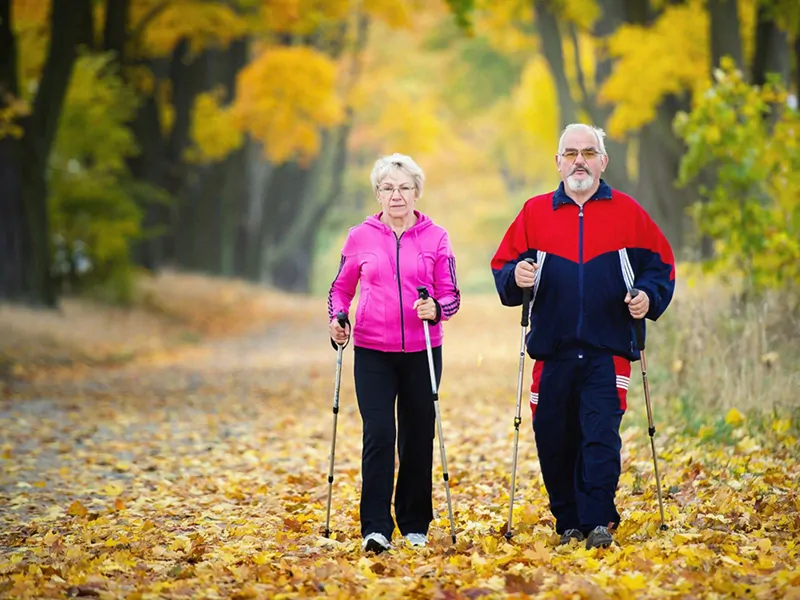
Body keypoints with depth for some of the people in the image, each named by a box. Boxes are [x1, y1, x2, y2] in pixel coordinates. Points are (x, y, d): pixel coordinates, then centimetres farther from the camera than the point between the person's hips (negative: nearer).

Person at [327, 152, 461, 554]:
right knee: (379, 435, -13)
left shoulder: (435, 238, 3)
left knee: (418, 438, 6)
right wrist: (336, 318, -5)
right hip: (372, 352, -1)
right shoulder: (360, 238, 4)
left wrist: (435, 308, -19)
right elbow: (340, 288, 14)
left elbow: (451, 296, 3)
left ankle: (415, 524, 21)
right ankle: (376, 528, -12)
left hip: (422, 352, 1)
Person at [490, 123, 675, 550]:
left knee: (601, 437, -11)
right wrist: (516, 278, -12)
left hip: (608, 350, -2)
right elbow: (502, 265, 11)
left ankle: (598, 522, -9)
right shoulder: (535, 212, 9)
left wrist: (649, 297, -7)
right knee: (553, 441, 4)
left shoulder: (627, 213, 7)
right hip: (553, 351, 2)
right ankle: (568, 522, 16)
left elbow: (660, 263, 11)